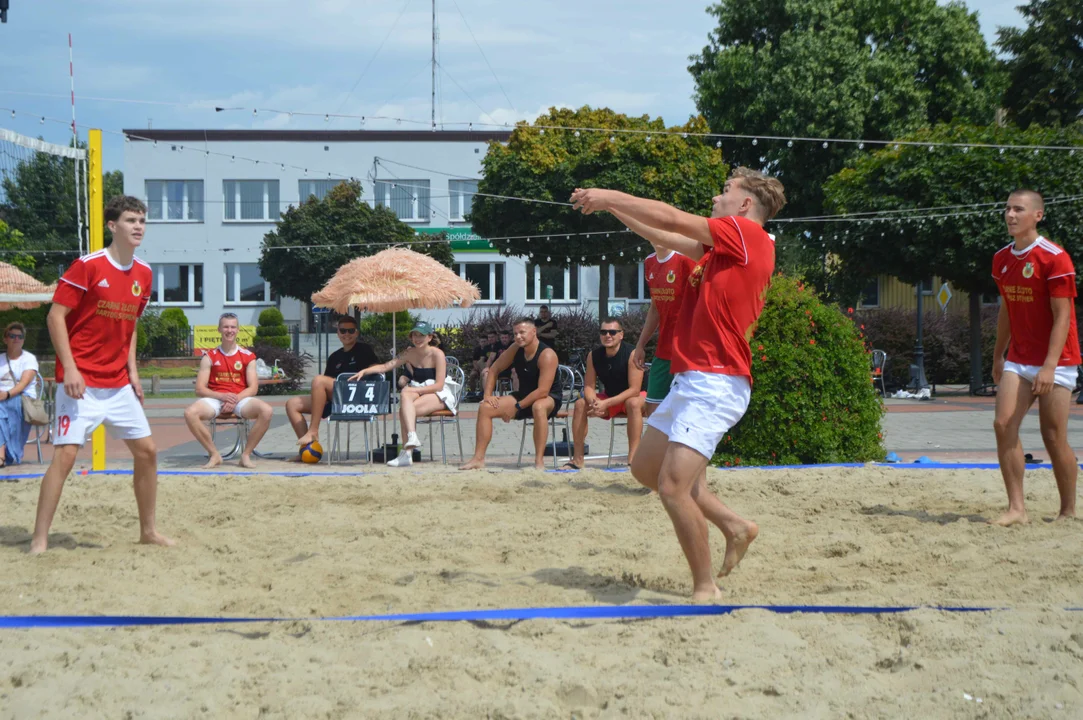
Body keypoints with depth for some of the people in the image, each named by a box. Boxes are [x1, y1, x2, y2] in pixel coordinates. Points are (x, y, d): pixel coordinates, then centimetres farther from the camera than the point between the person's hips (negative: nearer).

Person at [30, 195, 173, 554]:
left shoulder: (143, 274, 8)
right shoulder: (87, 266, -12)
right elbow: (56, 316, -12)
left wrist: (132, 370, 12)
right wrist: (69, 368, -19)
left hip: (118, 384, 7)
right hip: (82, 383, -7)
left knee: (146, 450, 8)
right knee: (65, 453, -13)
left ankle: (149, 531, 22)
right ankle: (39, 540, -9)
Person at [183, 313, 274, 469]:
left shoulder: (247, 356, 7)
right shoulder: (210, 357, 7)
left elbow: (253, 388, 0)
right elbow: (199, 390, 0)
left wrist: (235, 400, -18)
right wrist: (223, 396, -17)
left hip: (241, 399, 0)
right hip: (215, 399, 0)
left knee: (266, 410, -31)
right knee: (190, 413, -31)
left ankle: (246, 455, -15)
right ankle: (214, 454, -14)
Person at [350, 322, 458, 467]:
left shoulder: (437, 354, -8)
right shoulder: (410, 353, 9)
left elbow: (439, 385, -14)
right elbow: (385, 366, 2)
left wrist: (414, 390, -20)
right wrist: (365, 371, -14)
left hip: (440, 395, -5)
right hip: (418, 392, 5)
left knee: (404, 410, -32)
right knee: (405, 394, -33)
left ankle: (406, 453, -36)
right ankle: (412, 437, -48)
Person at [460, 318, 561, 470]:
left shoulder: (546, 355, -24)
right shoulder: (515, 349, -3)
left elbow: (543, 391, -29)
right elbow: (495, 369, 10)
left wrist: (517, 407, -25)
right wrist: (488, 395, -4)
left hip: (550, 399, -7)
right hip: (524, 396, 7)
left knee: (539, 407, -43)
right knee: (485, 408, -7)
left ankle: (539, 461, -40)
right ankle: (478, 458, -6)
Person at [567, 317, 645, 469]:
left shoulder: (631, 354, -24)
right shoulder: (594, 356, -8)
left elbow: (634, 390, -27)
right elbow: (589, 386, -6)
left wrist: (606, 403, -34)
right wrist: (594, 402, -31)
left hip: (637, 396, -6)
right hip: (610, 400, 6)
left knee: (633, 403, -38)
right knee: (580, 404, -13)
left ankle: (632, 459, -40)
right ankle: (577, 459, -12)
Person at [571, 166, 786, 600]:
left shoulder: (747, 232, -8)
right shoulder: (723, 246, 18)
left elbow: (670, 220, -12)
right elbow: (667, 238, 27)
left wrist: (610, 196, -2)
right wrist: (613, 207, 25)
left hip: (714, 383, -10)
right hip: (691, 381, 10)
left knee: (673, 487, -16)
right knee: (646, 467, 18)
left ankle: (705, 588, -5)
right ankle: (733, 526, 23)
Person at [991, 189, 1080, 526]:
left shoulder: (1055, 257, -13)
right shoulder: (1002, 259, 8)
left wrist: (1049, 366, -22)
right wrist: (998, 357, 19)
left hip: (1056, 362, -6)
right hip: (1018, 360, 6)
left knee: (1054, 436, -3)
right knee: (1004, 425, -9)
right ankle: (1016, 508, -6)